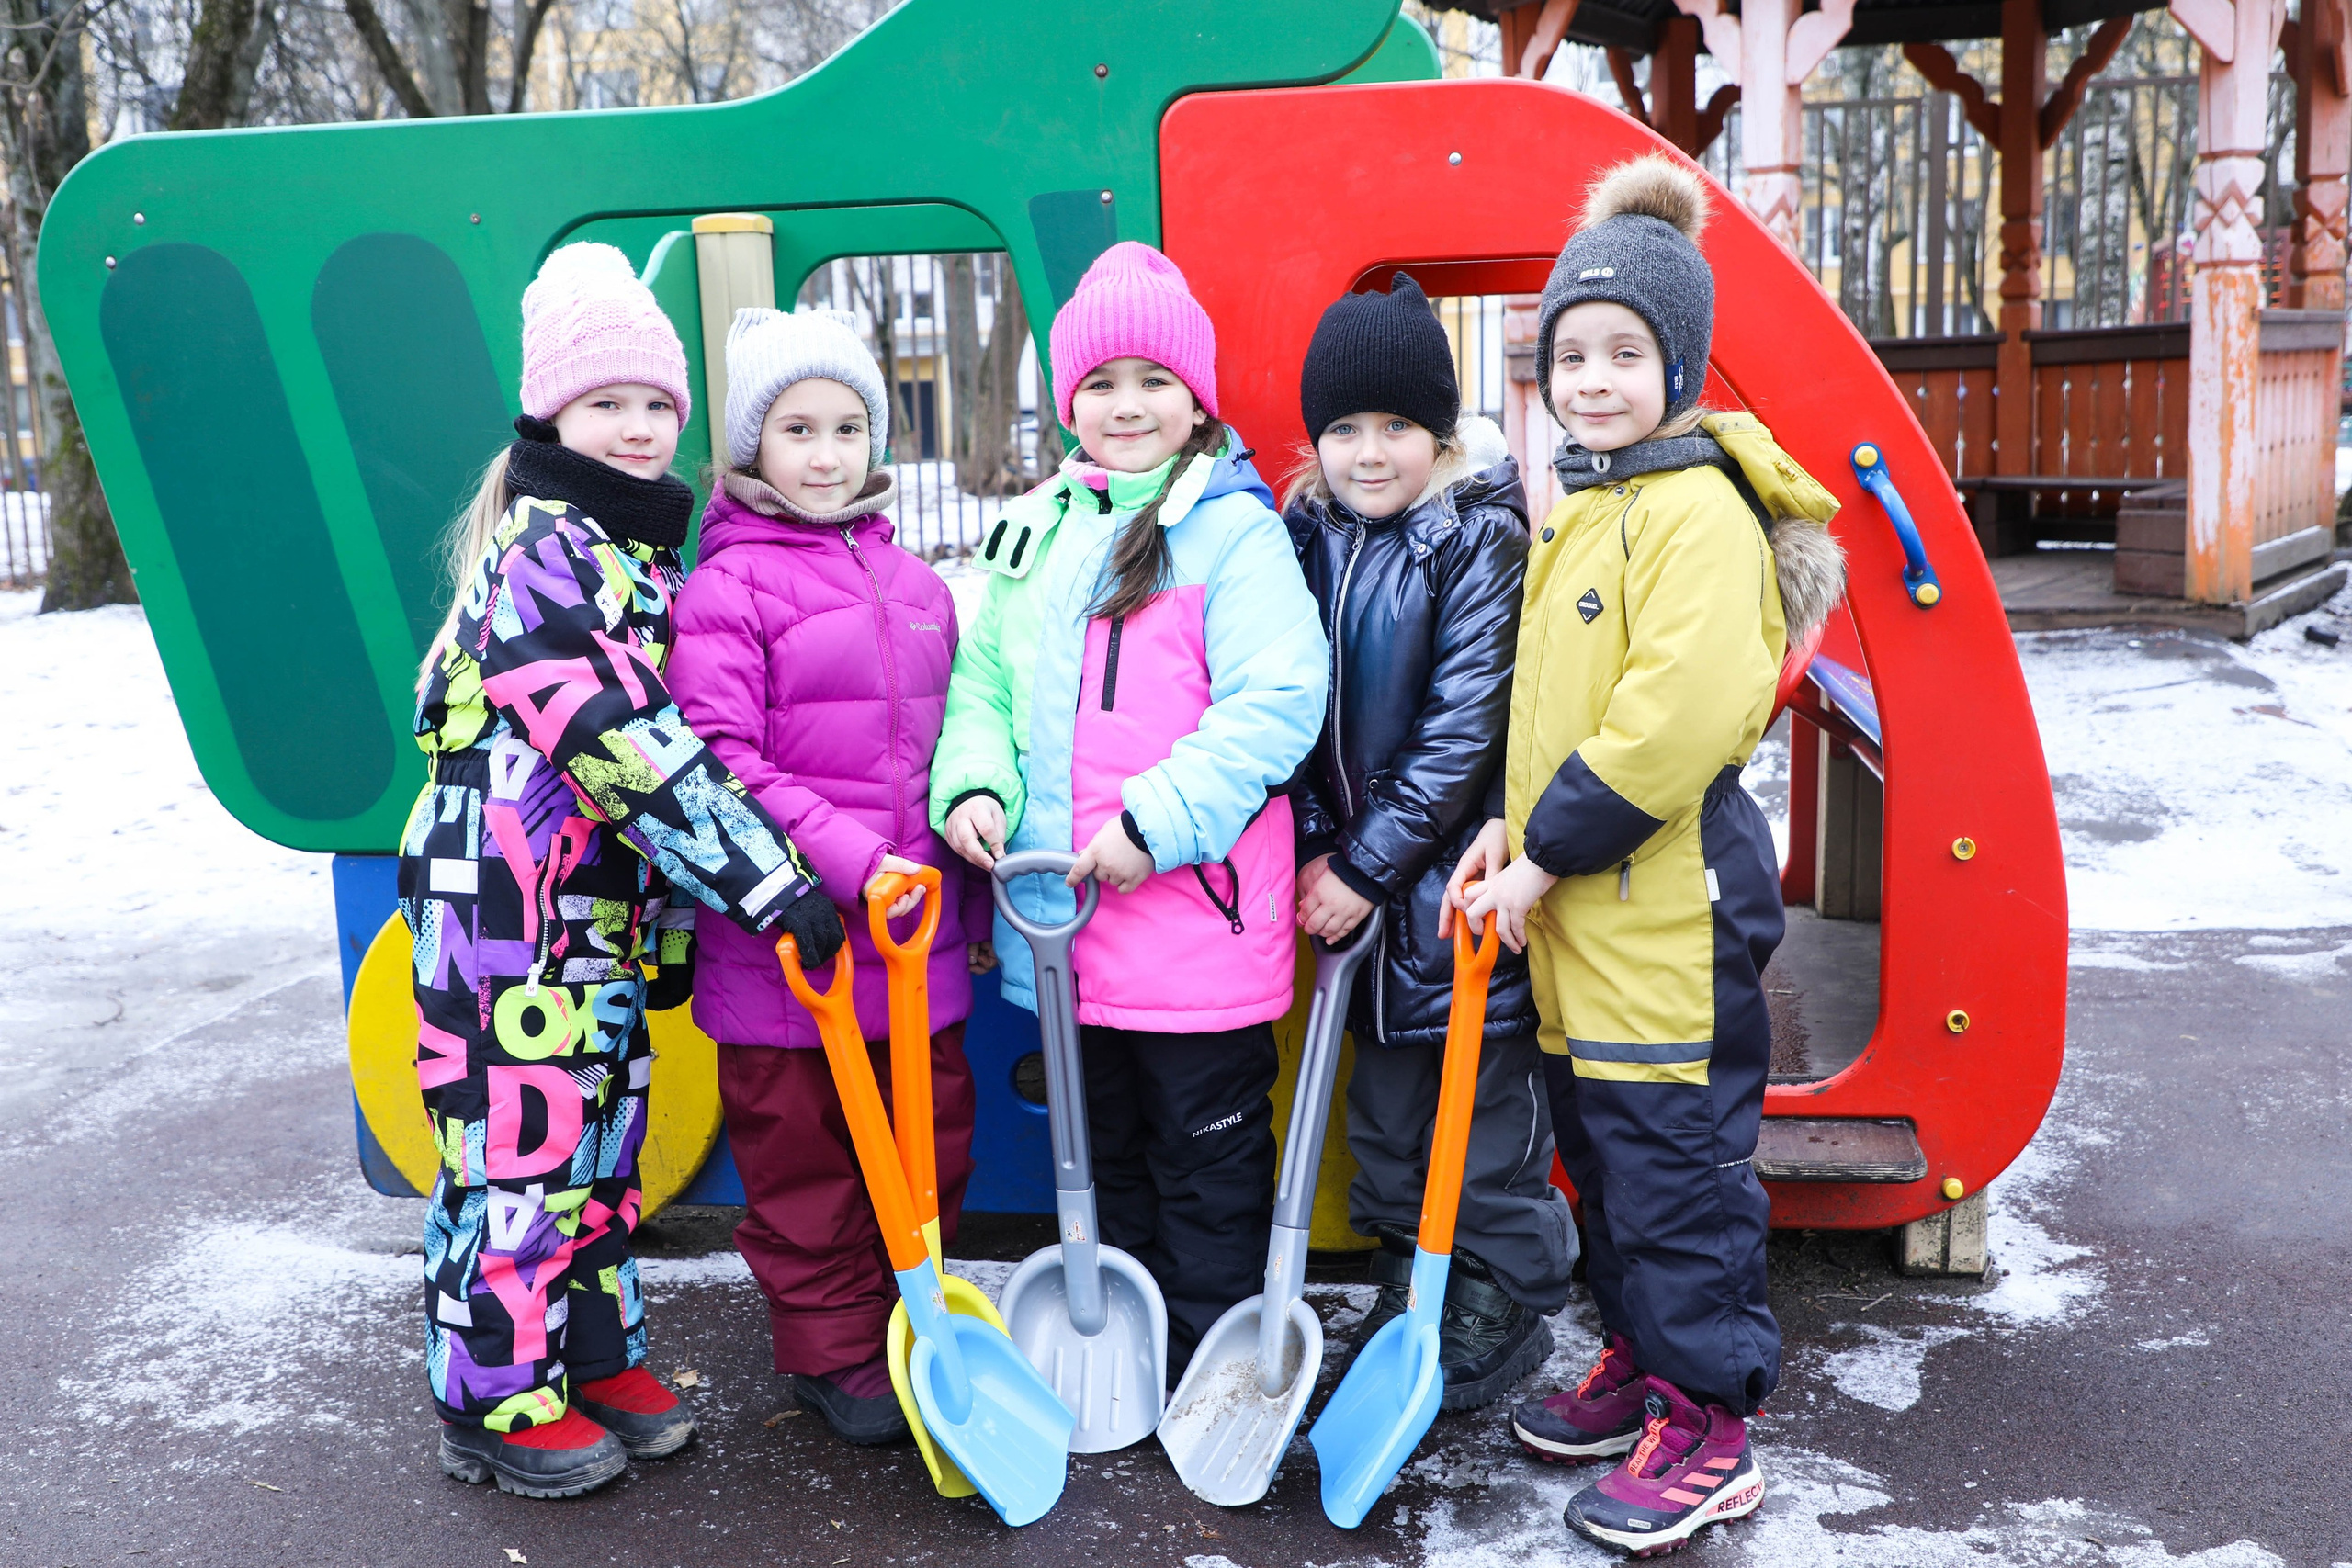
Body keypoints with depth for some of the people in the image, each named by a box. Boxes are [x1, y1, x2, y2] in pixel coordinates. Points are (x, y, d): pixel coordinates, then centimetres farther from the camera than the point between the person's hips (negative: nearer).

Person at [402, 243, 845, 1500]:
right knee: (518, 1140, 1)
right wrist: (772, 880, -25)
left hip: (603, 906, 9)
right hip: (509, 899, -9)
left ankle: (597, 1356, 31)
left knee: (600, 1134, 17)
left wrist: (668, 925, 19)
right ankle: (497, 1406, 16)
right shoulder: (543, 553, -16)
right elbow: (624, 747, -25)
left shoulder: (636, 555, 14)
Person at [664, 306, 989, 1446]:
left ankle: (913, 1323, 36)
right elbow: (719, 762, -16)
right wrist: (846, 858, -24)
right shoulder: (727, 587, -9)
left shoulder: (914, 582, 11)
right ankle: (833, 1352, 27)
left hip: (916, 929, 6)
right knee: (802, 1158, 9)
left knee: (933, 1139, 16)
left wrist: (970, 893, 16)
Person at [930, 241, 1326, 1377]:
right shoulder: (1038, 529, 11)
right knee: (1110, 1149, 20)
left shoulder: (1233, 529, -10)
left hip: (1197, 911, -6)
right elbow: (984, 677, 12)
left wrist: (1154, 820, -23)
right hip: (1064, 915, 7)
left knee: (1209, 1160, 7)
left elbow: (1275, 704, -17)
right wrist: (975, 784, -8)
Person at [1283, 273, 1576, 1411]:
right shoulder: (1309, 535, 6)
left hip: (1459, 878, -6)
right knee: (1383, 1102, 16)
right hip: (1357, 885, 6)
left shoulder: (1480, 537, -12)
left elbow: (1465, 728, -16)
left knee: (1483, 1100, 3)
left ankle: (1499, 1322, 19)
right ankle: (1403, 1304, 32)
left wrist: (1368, 863, -15)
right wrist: (1318, 848, -2)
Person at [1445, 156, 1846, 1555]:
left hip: (1671, 911, -9)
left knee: (1674, 1160, -1)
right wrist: (1514, 828, 8)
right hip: (1580, 913, 10)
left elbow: (1677, 716, -24)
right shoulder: (1583, 509, 15)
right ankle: (1641, 1360, 35)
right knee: (1603, 1149, 19)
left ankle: (1708, 1430, 13)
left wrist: (1549, 850, -17)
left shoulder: (1699, 510, -16)